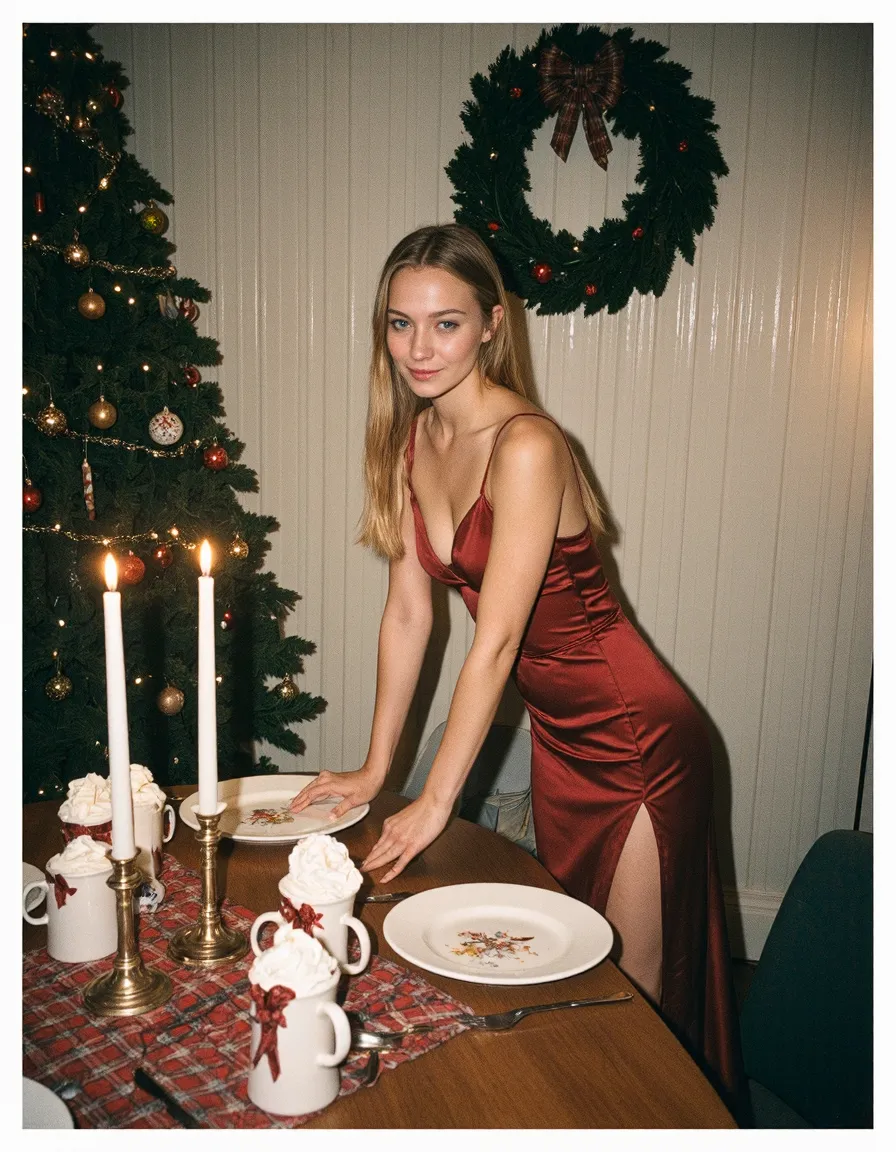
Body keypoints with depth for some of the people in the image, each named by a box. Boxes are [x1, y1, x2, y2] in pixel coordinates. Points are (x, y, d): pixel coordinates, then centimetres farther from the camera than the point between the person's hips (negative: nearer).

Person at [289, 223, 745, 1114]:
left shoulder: (525, 446, -25)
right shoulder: (412, 440, -2)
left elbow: (496, 641, -25)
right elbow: (407, 612, 1)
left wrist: (433, 805, -19)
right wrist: (374, 770, 4)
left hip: (633, 736, -7)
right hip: (557, 732, 8)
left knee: (634, 983, 9)